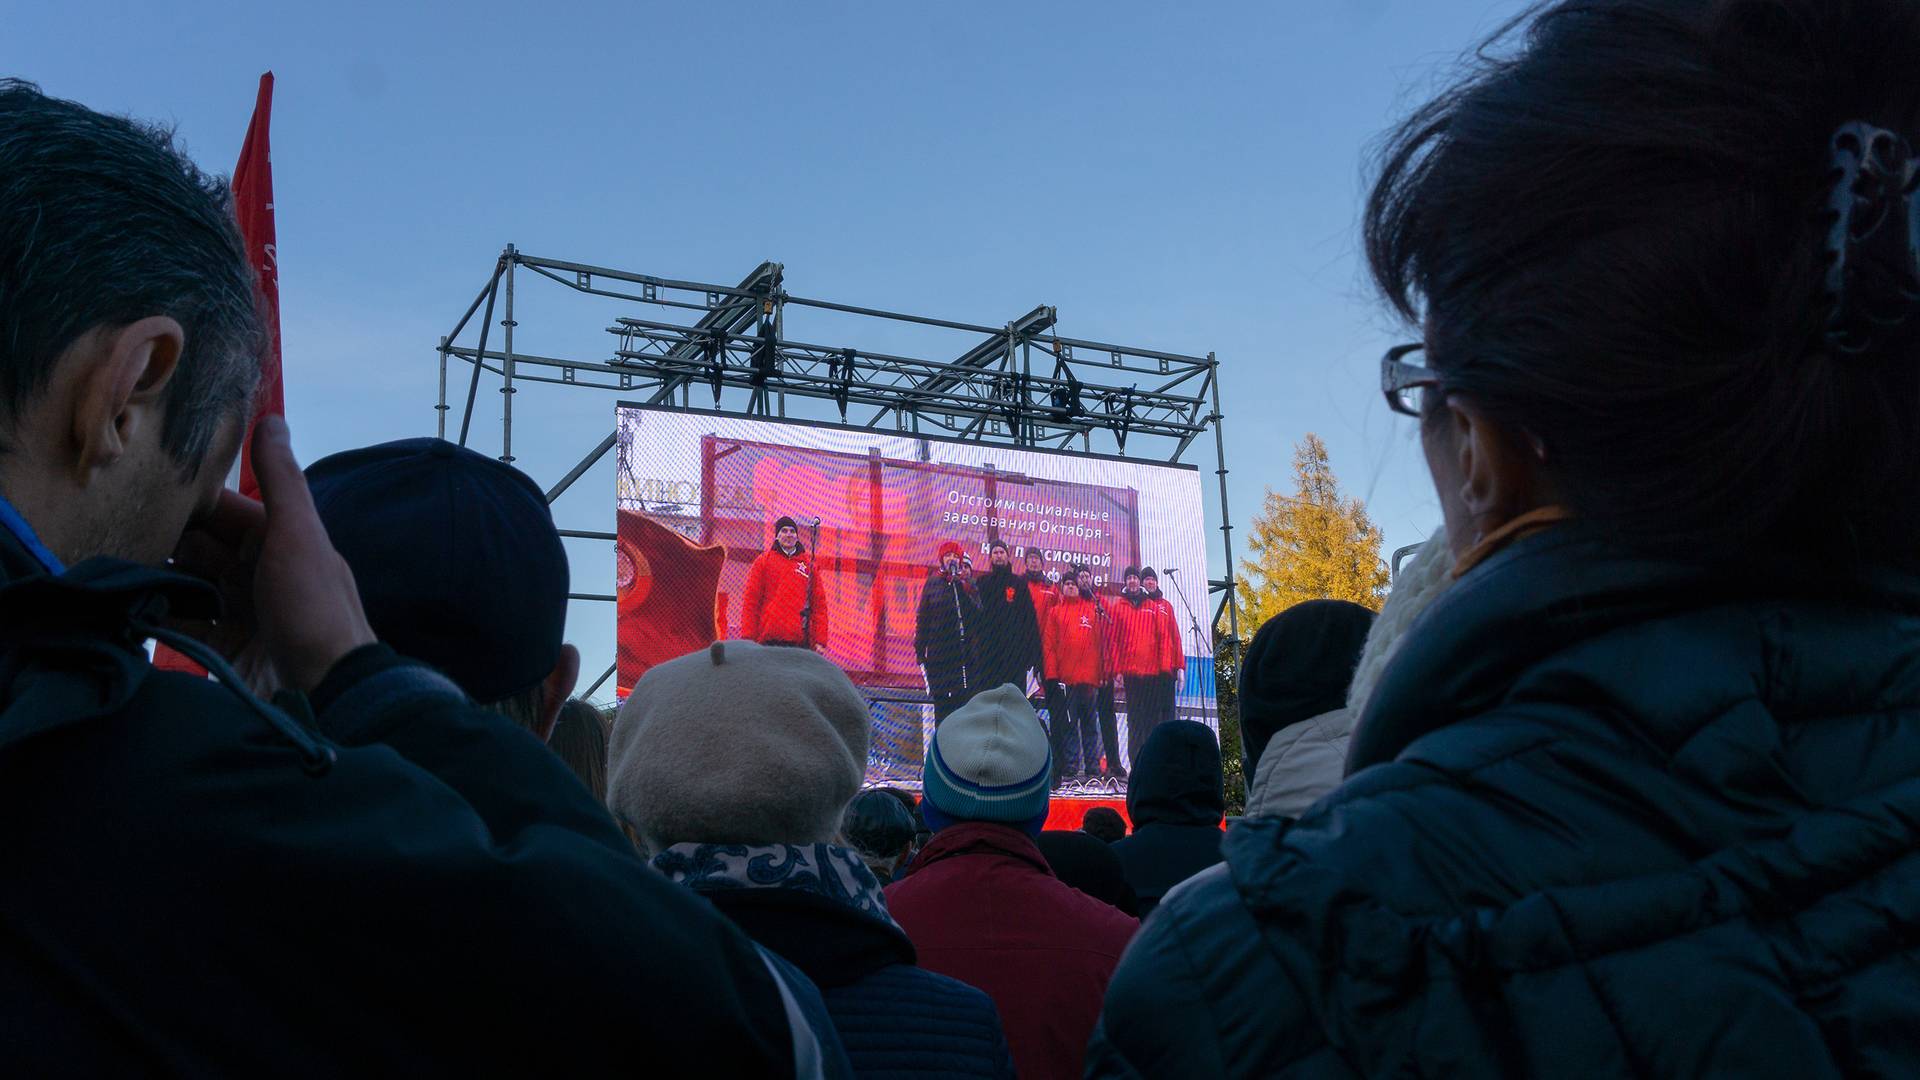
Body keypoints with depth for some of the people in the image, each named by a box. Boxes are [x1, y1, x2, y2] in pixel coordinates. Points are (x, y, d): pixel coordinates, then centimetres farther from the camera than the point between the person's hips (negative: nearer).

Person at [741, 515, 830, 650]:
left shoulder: (810, 563, 14)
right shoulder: (763, 561, 11)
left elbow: (819, 602, 10)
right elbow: (750, 600, 8)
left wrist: (820, 640, 2)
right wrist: (748, 637, -1)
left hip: (800, 640, 1)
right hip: (770, 639, -1)